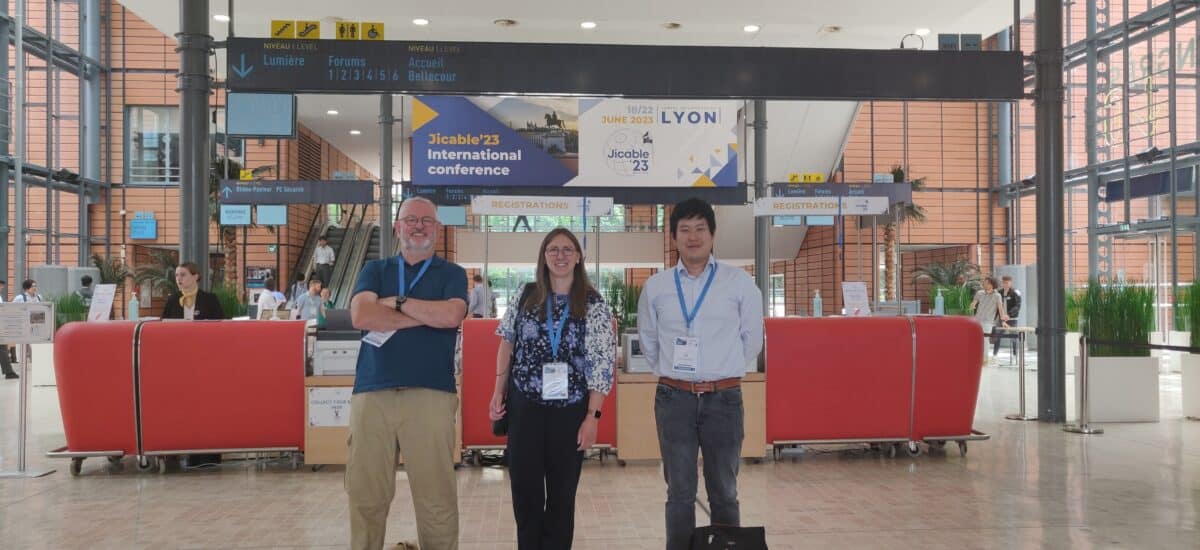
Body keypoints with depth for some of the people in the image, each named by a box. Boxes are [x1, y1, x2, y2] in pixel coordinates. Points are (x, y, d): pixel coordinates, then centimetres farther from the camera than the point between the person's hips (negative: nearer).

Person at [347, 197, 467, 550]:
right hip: (372, 392, 2)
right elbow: (361, 316, -4)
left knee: (437, 497, 0)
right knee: (366, 495, 5)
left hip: (431, 394, -1)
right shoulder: (374, 269, 16)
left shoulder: (452, 274, 13)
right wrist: (429, 315, -5)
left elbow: (451, 316, -9)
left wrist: (396, 301, -2)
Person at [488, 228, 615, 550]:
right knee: (524, 489, 6)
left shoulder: (594, 305, -4)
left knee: (562, 492, 9)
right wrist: (498, 393, 4)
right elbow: (507, 344, 11)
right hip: (524, 406, 2)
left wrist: (592, 416, -11)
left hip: (570, 410, -1)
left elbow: (602, 364, -7)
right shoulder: (526, 296, 3)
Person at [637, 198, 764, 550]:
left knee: (724, 493, 10)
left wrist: (723, 373, 11)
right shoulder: (655, 287, 3)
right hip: (674, 399, 1)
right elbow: (648, 340, 15)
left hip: (724, 399, -1)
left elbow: (752, 339, 8)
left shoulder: (739, 282, -1)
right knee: (680, 494, 8)